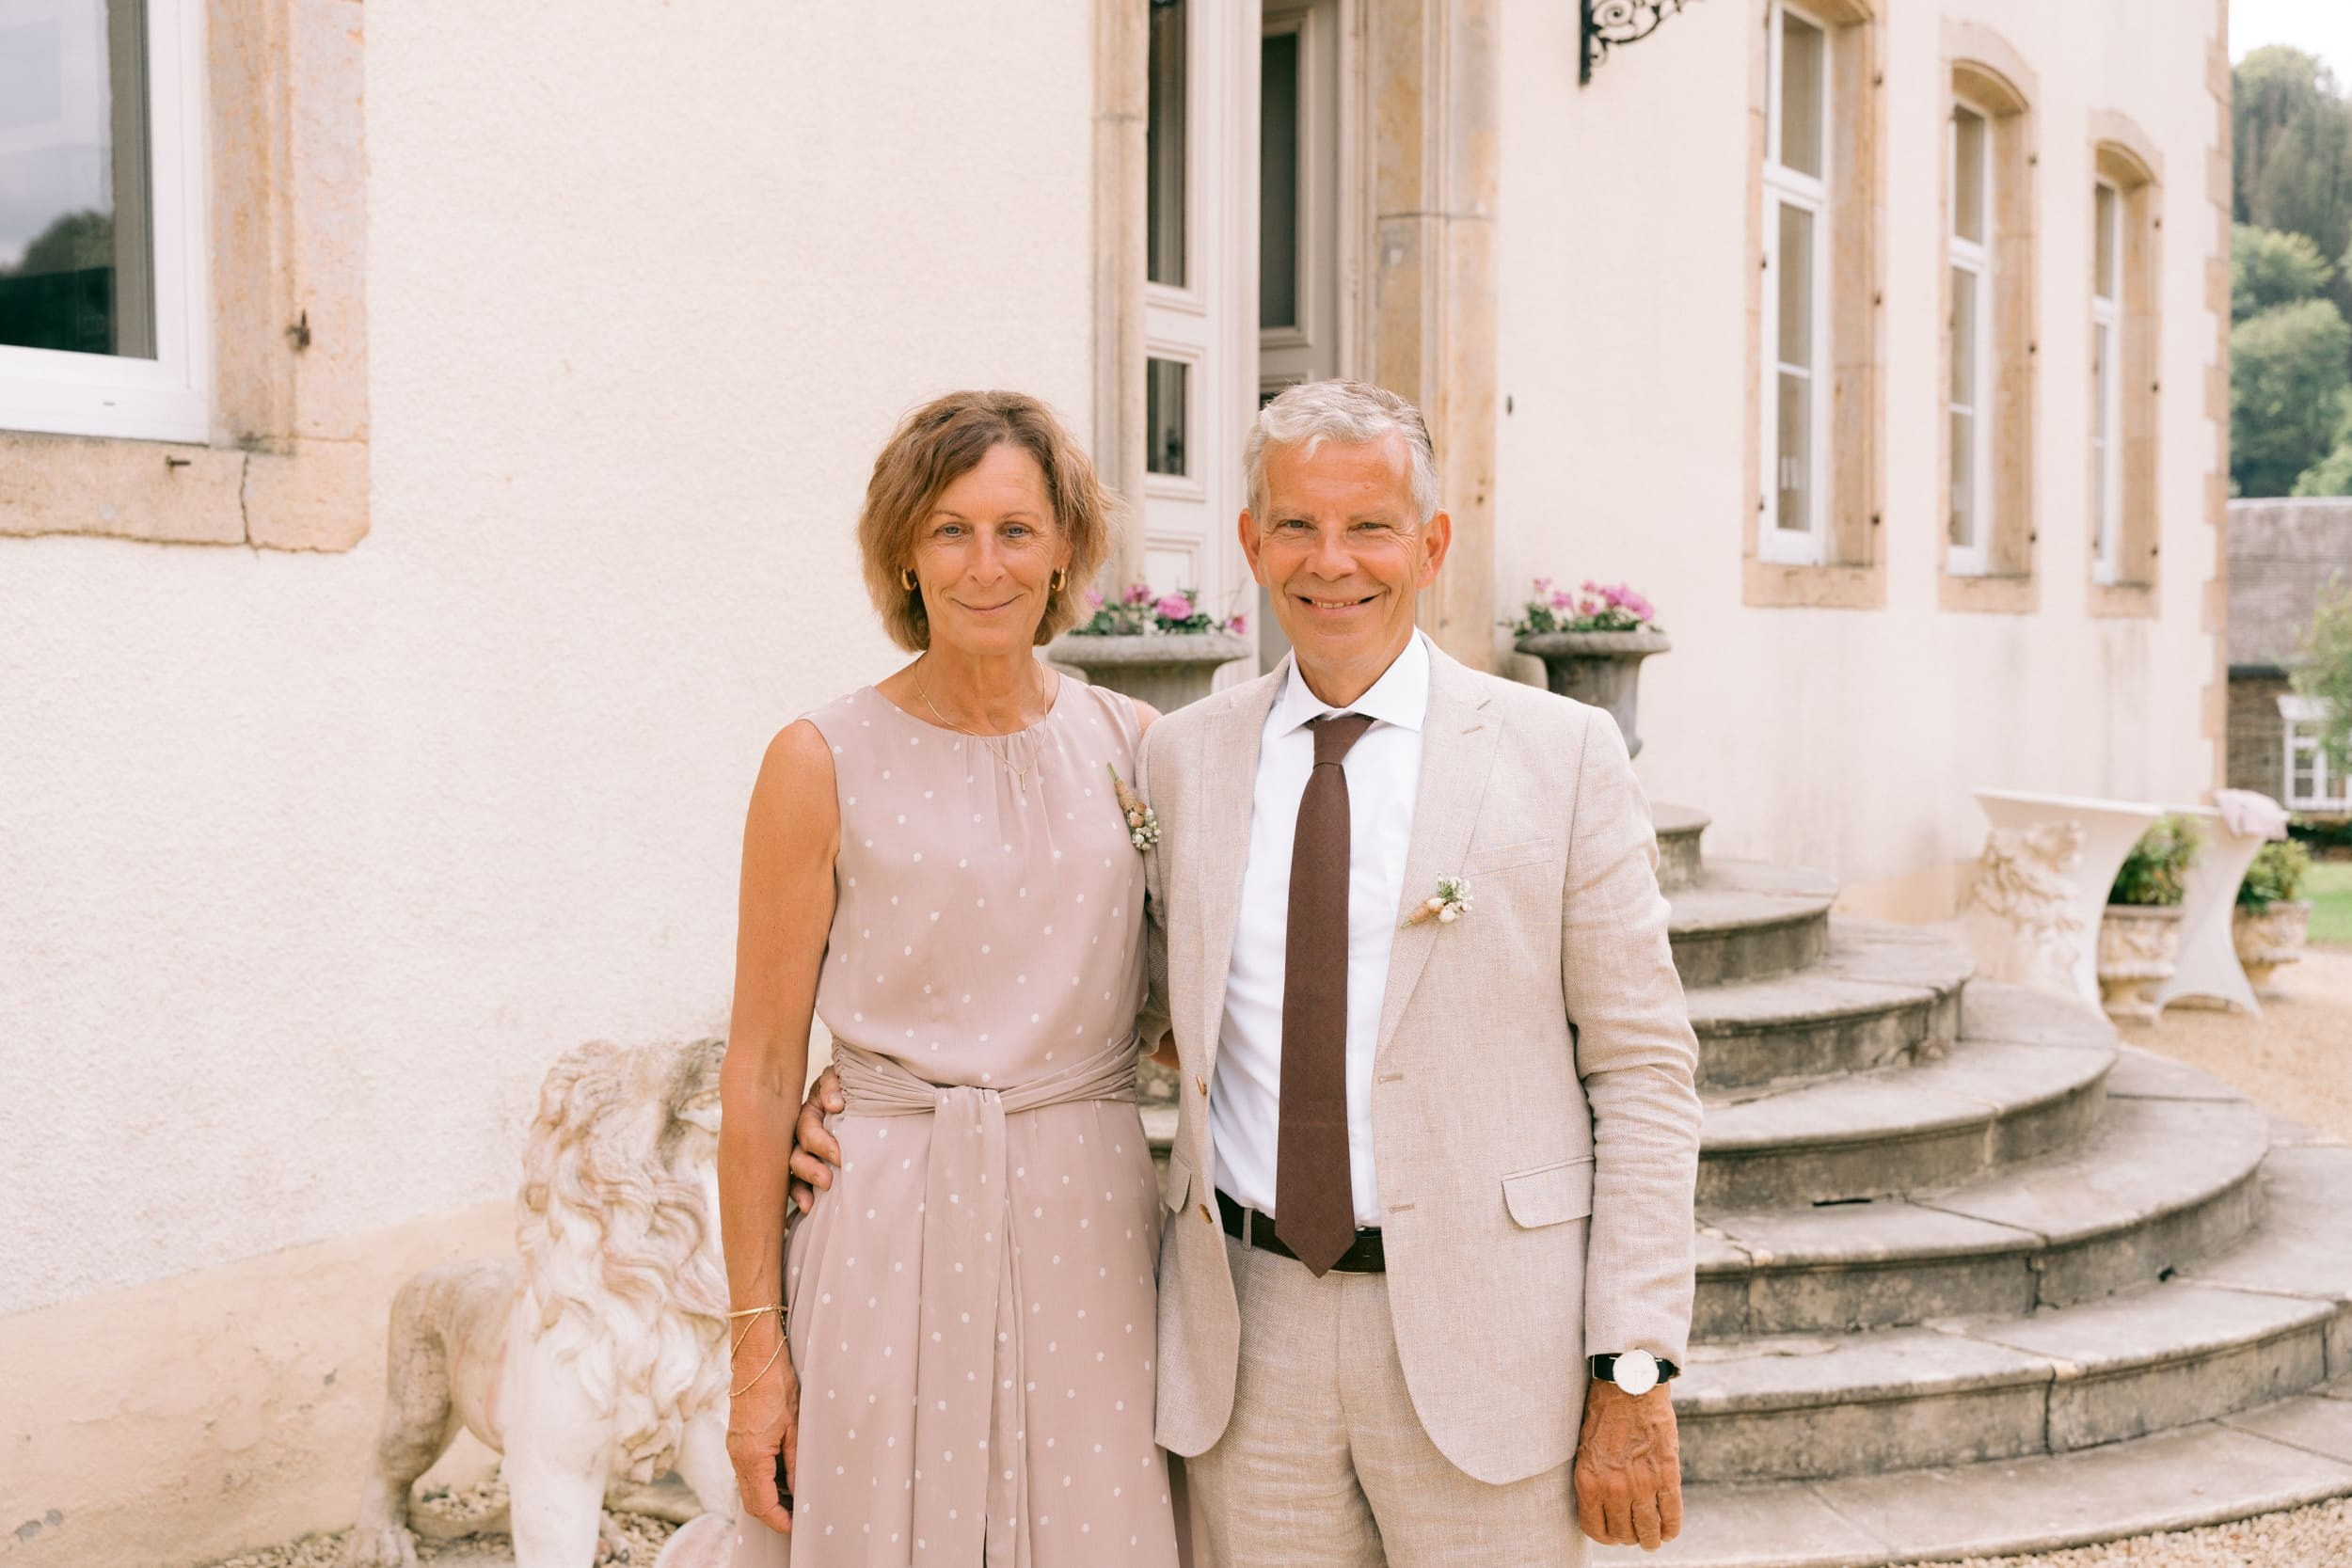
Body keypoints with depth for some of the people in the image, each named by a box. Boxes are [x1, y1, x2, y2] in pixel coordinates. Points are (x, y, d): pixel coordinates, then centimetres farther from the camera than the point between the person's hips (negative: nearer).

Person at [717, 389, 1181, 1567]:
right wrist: (755, 1343, -4)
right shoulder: (824, 763, -4)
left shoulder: (1133, 743, 5)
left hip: (1088, 1223, 3)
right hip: (890, 1235, -2)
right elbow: (759, 1072, -2)